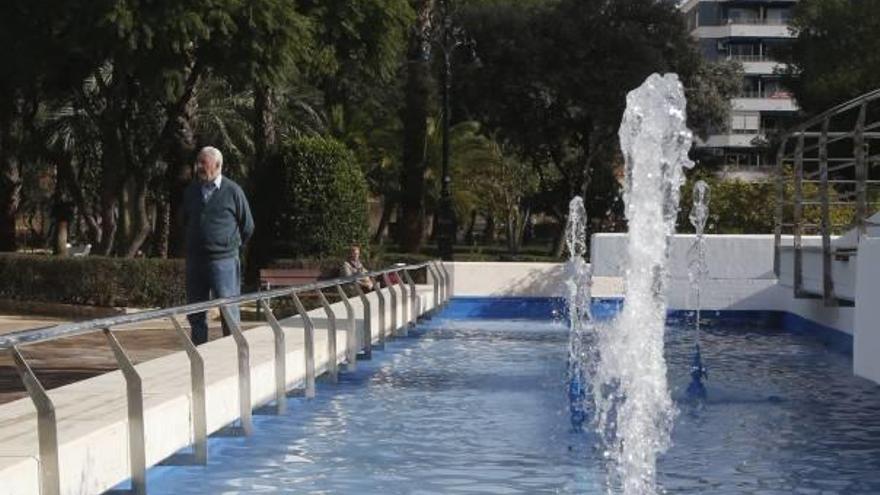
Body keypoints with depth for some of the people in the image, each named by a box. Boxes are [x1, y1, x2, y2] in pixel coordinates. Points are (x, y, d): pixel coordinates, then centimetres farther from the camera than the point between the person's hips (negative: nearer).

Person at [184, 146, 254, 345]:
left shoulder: (233, 191, -5)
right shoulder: (191, 191, 8)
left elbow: (247, 226, 4)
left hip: (224, 260, -4)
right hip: (195, 259, 5)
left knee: (229, 312, -3)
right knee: (195, 313, 8)